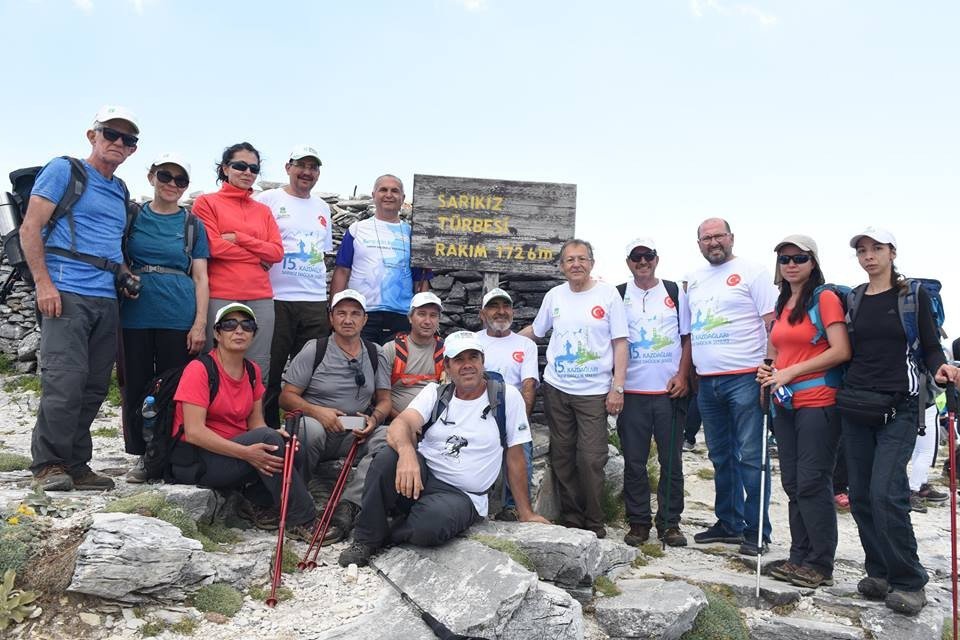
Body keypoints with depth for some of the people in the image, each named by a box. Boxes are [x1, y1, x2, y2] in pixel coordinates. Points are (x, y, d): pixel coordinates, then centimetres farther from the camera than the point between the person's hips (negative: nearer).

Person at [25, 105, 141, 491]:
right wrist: (43, 283, -13)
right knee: (65, 380, -12)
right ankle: (48, 464, 1)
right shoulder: (64, 170, 3)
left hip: (106, 298, 7)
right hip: (66, 292, -7)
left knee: (95, 386, 7)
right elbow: (30, 228, -4)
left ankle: (75, 465, 16)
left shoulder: (120, 191, 22)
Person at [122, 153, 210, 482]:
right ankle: (142, 455, 19)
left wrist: (200, 323, -3)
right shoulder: (133, 216, 9)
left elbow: (200, 277, 5)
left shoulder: (192, 224, 8)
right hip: (135, 316, 1)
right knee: (136, 386, 6)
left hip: (179, 318, -1)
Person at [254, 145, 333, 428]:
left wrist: (332, 302, 14)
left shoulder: (323, 208, 17)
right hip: (276, 300, -5)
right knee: (270, 374, 2)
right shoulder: (267, 200, 1)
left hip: (316, 302, 5)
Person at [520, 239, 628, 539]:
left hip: (594, 392, -3)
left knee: (591, 460, -4)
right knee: (562, 457, 9)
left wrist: (618, 388, -8)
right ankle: (570, 519, 22)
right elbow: (534, 330, 21)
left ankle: (594, 525, 11)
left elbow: (620, 344, -3)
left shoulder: (608, 294, -2)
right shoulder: (554, 296, 7)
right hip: (556, 389, 4)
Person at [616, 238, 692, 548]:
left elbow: (688, 337, 8)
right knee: (634, 462, 4)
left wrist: (682, 376, -3)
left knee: (671, 461, 5)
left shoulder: (675, 293, 7)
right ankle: (638, 522, 15)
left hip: (670, 391, 0)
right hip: (632, 391, 0)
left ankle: (669, 523, 16)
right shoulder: (619, 296, 6)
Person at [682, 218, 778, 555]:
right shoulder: (693, 280, 16)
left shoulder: (751, 273, -3)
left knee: (751, 457, -2)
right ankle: (729, 523, 26)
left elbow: (773, 324, -8)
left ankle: (756, 530, 9)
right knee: (721, 457, 14)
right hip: (707, 382, 7)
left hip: (744, 378, -6)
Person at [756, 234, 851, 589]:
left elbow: (841, 351, -14)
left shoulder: (825, 297, -5)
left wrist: (791, 372, -15)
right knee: (792, 483, 10)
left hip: (817, 403, -7)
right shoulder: (781, 305, 16)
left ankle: (821, 564, 7)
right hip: (785, 403, 7)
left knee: (812, 483, -4)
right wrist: (767, 373, 4)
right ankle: (799, 556, 20)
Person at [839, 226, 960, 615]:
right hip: (855, 407, 5)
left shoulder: (914, 295, 0)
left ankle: (909, 582, 2)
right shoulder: (852, 299, 11)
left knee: (886, 493, -14)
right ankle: (879, 572, 20)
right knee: (860, 495, 6)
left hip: (898, 409, -4)